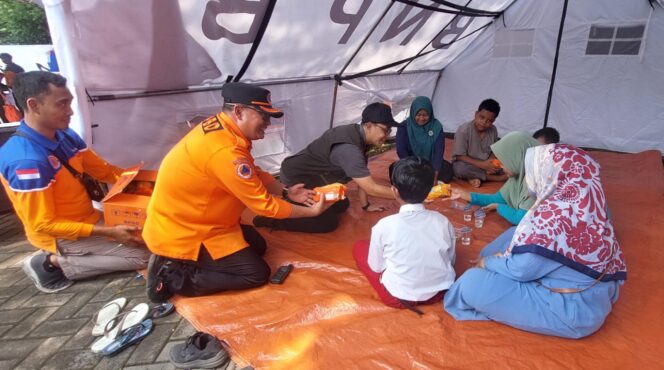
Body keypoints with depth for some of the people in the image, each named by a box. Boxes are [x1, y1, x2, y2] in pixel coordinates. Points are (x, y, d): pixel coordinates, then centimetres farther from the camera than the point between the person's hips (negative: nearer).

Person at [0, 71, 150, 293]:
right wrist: (109, 232, -29)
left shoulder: (65, 135, -4)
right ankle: (53, 263, -3)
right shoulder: (27, 160, -28)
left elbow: (104, 170, 5)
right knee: (143, 255, -13)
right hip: (61, 235, -8)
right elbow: (43, 225, -25)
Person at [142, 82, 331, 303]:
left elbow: (254, 173, 11)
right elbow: (264, 204, -23)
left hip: (190, 220, 10)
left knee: (258, 246, 18)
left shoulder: (220, 128, -2)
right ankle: (172, 276, -3)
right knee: (257, 273, -5)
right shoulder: (224, 150, -32)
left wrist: (287, 191, 1)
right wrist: (312, 211, -12)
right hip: (179, 235, -10)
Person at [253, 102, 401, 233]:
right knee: (328, 223, -9)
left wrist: (366, 205, 6)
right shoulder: (348, 149, -34)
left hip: (313, 175, 10)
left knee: (342, 206, 16)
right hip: (297, 177, -10)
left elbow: (362, 177, 5)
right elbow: (371, 188, -31)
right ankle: (272, 219, -4)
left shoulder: (357, 135, -3)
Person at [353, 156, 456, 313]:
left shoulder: (384, 225, -20)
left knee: (359, 247, 13)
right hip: (439, 291, 5)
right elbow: (451, 261, 3)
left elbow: (376, 267, -6)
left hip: (398, 297, -4)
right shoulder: (443, 221, -11)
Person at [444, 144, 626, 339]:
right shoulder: (586, 202, -4)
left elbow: (519, 268, -19)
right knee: (516, 235, 14)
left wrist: (487, 261, -1)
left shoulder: (554, 213, -29)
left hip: (573, 311, -9)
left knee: (473, 282, -13)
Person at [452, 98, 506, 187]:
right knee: (460, 169, -38)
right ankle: (497, 178, -22)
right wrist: (482, 164, -27)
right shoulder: (463, 130, -19)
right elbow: (460, 156, -20)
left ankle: (476, 177, -19)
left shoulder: (493, 130, -3)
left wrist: (490, 162, -18)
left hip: (486, 165, 4)